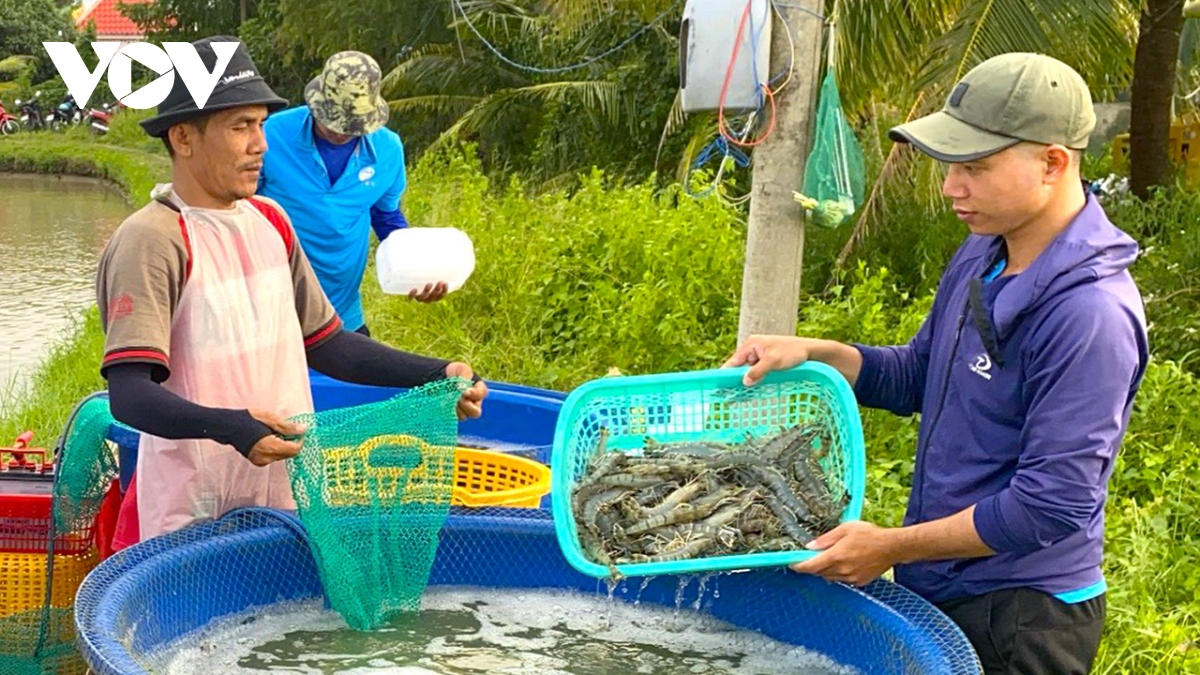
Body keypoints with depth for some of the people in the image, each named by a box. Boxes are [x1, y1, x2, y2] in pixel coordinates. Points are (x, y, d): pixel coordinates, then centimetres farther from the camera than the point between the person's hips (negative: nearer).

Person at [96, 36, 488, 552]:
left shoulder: (270, 222, 10)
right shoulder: (152, 240, -14)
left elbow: (324, 343, 18)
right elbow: (129, 394, -23)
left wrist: (435, 375, 7)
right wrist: (231, 427, -38)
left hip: (289, 501, 6)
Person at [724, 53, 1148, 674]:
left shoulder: (1090, 314, -24)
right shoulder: (980, 258, 4)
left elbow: (1054, 504, -25)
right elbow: (917, 378, 18)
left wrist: (892, 546, -19)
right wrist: (811, 354, 1)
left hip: (1020, 621, -8)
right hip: (937, 590, 8)